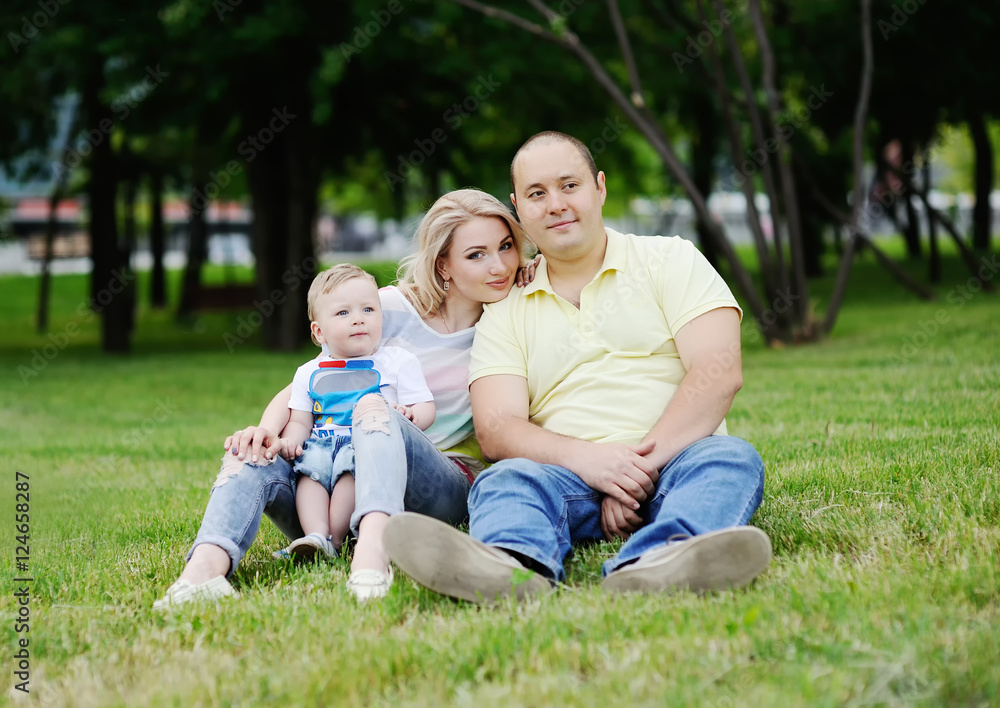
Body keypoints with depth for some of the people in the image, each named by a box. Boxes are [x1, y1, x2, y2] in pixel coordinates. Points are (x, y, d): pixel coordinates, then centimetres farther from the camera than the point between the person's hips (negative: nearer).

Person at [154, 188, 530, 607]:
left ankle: (373, 544, -60)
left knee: (373, 407, -33)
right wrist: (266, 429, -20)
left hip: (446, 483, -2)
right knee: (250, 458, -24)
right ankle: (206, 566, -52)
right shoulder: (392, 309, 4)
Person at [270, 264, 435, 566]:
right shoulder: (309, 373, 20)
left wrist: (409, 416, -21)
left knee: (353, 461, -34)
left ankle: (334, 539, -33)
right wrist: (290, 439, -5)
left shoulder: (399, 361, 10)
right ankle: (316, 536, -41)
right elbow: (300, 421, 19)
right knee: (310, 464, -28)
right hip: (322, 441, 3)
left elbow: (426, 408, 3)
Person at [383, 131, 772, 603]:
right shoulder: (504, 315, 17)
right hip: (571, 478, 1)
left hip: (673, 463, -1)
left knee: (730, 459, -32)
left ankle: (646, 565, -64)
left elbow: (719, 373, -3)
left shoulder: (669, 260, 12)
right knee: (507, 478, -30)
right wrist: (585, 458, -19)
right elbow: (496, 429, 2)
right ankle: (512, 563, -65)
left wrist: (643, 462, -17)